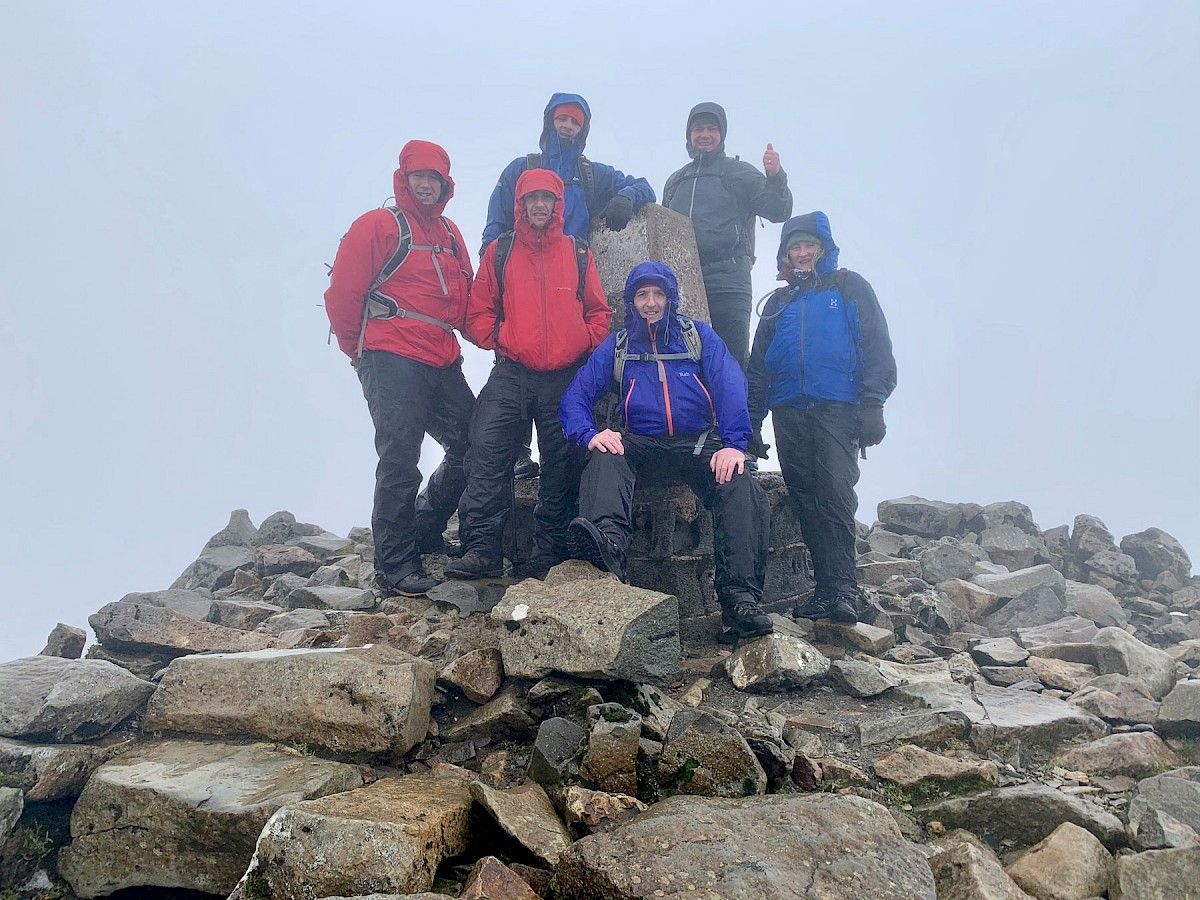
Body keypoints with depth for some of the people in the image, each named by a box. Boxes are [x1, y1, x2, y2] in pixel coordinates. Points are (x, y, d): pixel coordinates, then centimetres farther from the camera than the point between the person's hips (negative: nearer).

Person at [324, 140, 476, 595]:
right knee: (399, 463, -8)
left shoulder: (450, 233, 19)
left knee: (472, 443, 9)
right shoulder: (377, 226, -2)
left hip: (442, 364, 7)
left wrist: (448, 341, 15)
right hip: (393, 364, -7)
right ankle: (395, 566, 0)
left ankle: (423, 532, 27)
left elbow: (463, 297, 26)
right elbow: (342, 294, -5)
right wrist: (359, 352, 2)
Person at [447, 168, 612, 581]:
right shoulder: (499, 251, 9)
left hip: (566, 378, 1)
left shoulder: (578, 254, 12)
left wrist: (583, 346, -2)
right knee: (487, 453, -15)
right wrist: (502, 339, -8)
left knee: (562, 468, 4)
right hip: (511, 374, -1)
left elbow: (600, 313, 14)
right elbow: (478, 313, 7)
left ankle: (550, 553, 15)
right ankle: (481, 548, -12)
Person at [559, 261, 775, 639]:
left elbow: (731, 388, -3)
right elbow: (576, 397, 5)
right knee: (607, 457, -33)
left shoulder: (700, 336, 11)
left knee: (741, 488, -29)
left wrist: (734, 444, -20)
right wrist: (590, 434, -18)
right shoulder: (615, 347, 15)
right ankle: (608, 545, -59)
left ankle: (740, 597, -34)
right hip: (640, 445, 1)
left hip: (699, 445, 0)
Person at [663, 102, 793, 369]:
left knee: (731, 360, -12)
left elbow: (778, 211, 2)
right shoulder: (676, 181, 27)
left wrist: (775, 177, -16)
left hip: (726, 284, -4)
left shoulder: (739, 173, 13)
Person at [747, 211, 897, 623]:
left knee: (836, 496, -16)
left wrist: (872, 405, -10)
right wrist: (752, 422, 12)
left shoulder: (849, 288, 12)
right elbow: (758, 368, 22)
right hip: (789, 416, 4)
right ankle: (828, 587, 4)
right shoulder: (778, 303, 23)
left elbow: (877, 349, 2)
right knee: (807, 503, 1)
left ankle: (841, 591, -17)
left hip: (837, 411, -4)